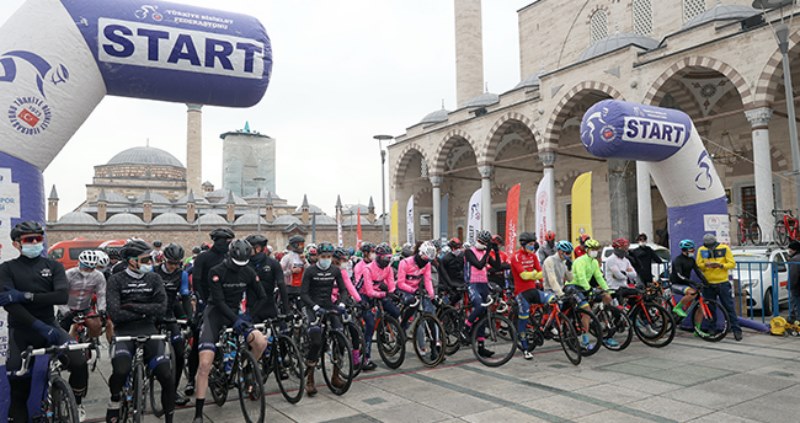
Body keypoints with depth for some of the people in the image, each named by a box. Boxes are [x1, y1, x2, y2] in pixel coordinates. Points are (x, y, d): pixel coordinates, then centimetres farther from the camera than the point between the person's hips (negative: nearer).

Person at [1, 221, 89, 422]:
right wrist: (39, 326, -26)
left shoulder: (53, 266, 4)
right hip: (21, 330, 0)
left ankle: (75, 404, 8)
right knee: (19, 388, -4)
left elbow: (62, 296, -12)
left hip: (49, 325, 0)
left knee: (79, 364, -19)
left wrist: (25, 295, -22)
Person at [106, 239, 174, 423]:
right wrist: (145, 311, -8)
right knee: (121, 371, -30)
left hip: (148, 331, 2)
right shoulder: (116, 280, -1)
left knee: (166, 376, -14)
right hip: (124, 332, -2)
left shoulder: (154, 279, 6)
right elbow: (115, 314, -12)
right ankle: (115, 401, 4)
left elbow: (161, 309, -7)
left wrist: (133, 306, -11)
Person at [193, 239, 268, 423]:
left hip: (236, 314, 4)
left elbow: (262, 297, 3)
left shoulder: (249, 272, -3)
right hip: (216, 314, -4)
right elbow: (219, 301, -22)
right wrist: (235, 320, -30)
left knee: (261, 342, -20)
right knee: (205, 363, -16)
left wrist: (247, 316, -6)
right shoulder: (216, 272, -16)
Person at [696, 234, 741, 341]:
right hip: (708, 284, 2)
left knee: (729, 307, -1)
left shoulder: (724, 248, -2)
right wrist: (706, 265, -22)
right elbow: (698, 265, 0)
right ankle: (711, 330, 18)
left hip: (722, 283, -2)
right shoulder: (701, 250, 2)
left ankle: (736, 330, 4)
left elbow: (732, 263, -4)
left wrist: (720, 265, -21)